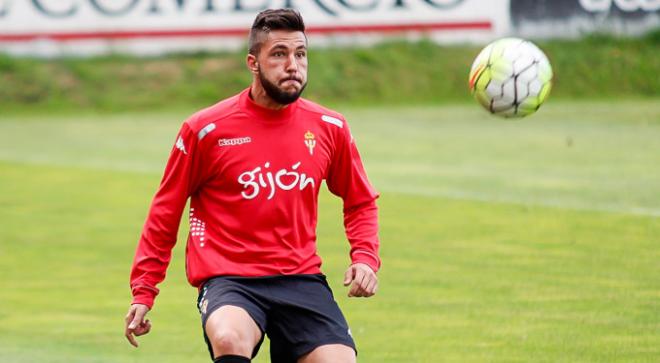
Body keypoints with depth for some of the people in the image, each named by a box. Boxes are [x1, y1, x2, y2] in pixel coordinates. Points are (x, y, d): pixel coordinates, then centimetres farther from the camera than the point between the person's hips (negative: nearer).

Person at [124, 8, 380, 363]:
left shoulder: (329, 128, 6)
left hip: (301, 278, 4)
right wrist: (142, 291, 4)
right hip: (228, 278, -4)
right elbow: (165, 211, 7)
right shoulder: (205, 129, -2)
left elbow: (360, 202, 21)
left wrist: (365, 258, 3)